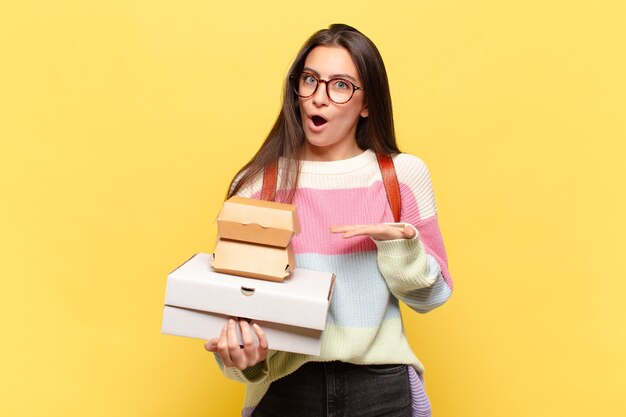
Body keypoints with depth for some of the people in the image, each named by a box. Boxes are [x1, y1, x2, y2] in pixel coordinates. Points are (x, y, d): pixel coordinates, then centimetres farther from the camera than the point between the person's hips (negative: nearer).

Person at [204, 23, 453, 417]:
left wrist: (397, 241, -17)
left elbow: (430, 295, 1)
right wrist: (242, 356, -22)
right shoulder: (257, 184, -5)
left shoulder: (404, 175, -4)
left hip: (380, 385, 1)